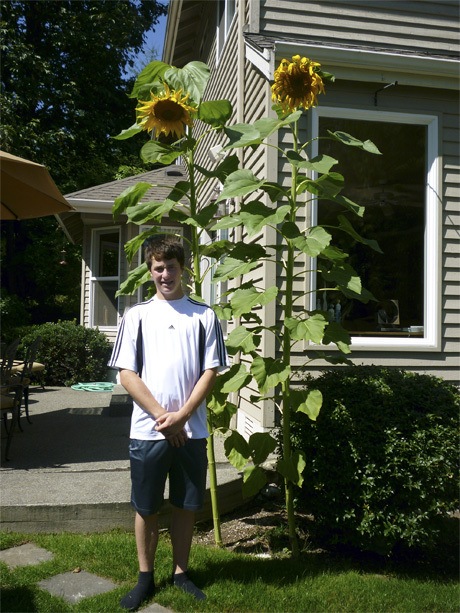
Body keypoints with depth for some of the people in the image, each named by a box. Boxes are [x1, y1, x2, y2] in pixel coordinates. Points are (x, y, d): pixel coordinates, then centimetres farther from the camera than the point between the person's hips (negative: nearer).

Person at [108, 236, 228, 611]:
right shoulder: (137, 315, 3)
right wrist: (162, 417, -10)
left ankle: (181, 572, 30)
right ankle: (146, 577, 28)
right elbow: (127, 374, -2)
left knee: (186, 505, 12)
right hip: (147, 431, 0)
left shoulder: (204, 315, 3)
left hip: (192, 431, 1)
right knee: (146, 507, 10)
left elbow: (211, 372, 0)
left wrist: (181, 416, -11)